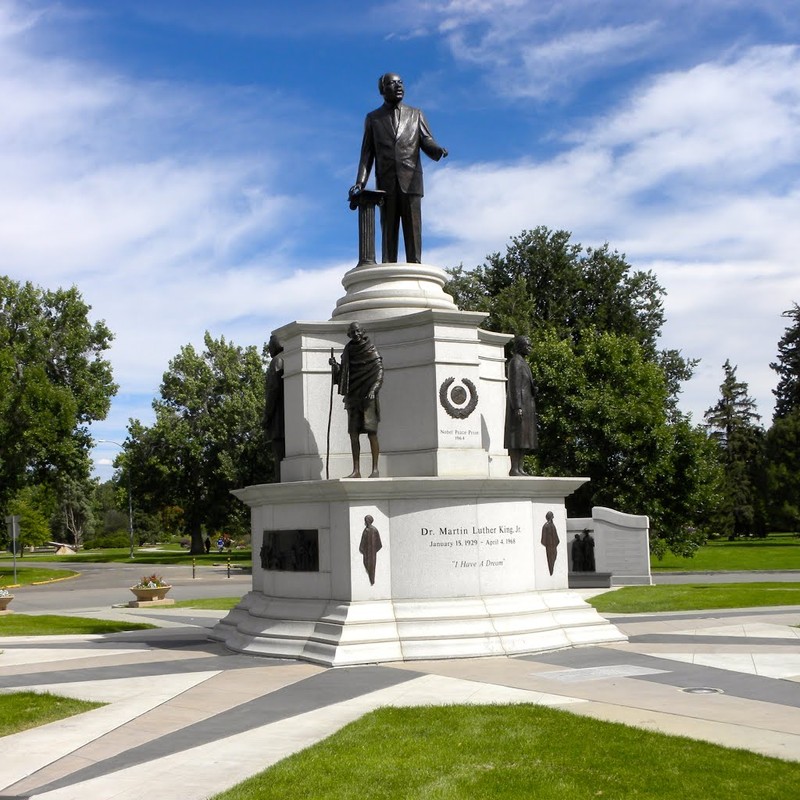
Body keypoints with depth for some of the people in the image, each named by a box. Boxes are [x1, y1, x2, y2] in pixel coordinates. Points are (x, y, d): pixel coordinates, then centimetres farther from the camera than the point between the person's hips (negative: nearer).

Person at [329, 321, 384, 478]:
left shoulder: (372, 351, -1)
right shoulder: (348, 352, 13)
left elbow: (379, 373, -6)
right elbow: (342, 375, 17)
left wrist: (373, 390, -20)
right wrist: (335, 365, -1)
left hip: (368, 396, -5)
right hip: (352, 397, 5)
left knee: (371, 432, -10)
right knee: (353, 433, 0)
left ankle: (375, 469, -7)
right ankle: (356, 470, 2)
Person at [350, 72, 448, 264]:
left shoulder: (416, 114, 17)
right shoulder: (372, 118, 16)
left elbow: (426, 141, 6)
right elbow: (367, 154, 11)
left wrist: (438, 150, -18)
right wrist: (360, 181, -3)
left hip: (410, 181, 0)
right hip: (386, 183, 0)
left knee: (412, 231, -7)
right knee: (388, 232, -4)